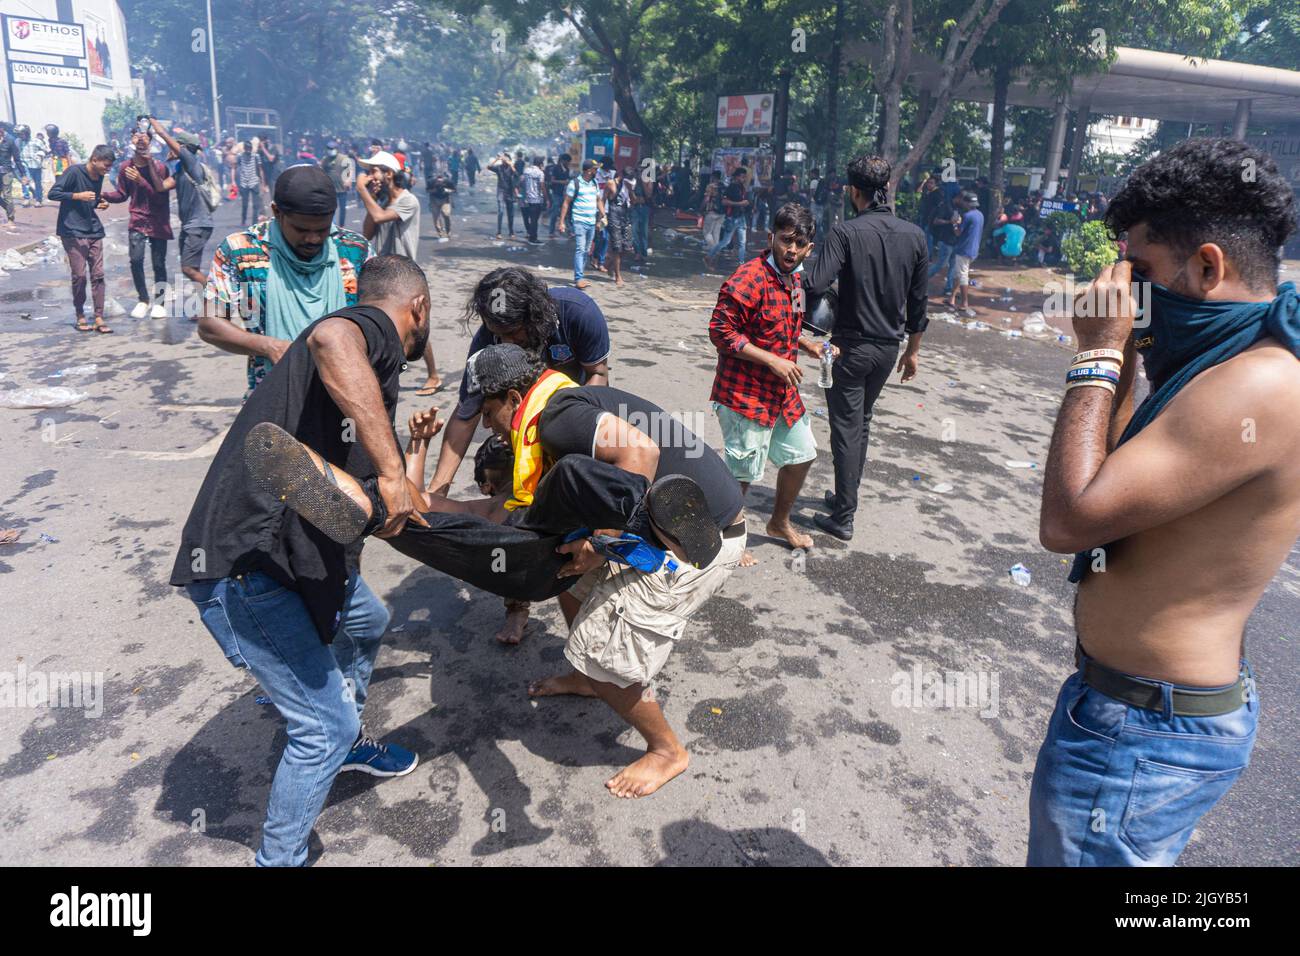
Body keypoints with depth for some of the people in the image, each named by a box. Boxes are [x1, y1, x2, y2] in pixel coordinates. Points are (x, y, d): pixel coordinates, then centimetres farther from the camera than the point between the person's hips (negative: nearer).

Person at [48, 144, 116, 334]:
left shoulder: (99, 177, 9)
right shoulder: (74, 172, -11)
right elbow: (52, 193, -13)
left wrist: (100, 203, 2)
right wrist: (78, 195, -23)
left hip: (94, 231, 6)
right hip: (74, 232, -6)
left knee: (98, 275, 0)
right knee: (79, 275, -4)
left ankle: (99, 318, 1)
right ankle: (80, 316, 10)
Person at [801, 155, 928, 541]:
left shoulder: (846, 232, -16)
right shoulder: (914, 235, 1)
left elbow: (816, 284, -28)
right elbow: (917, 302, 7)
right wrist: (912, 350, 17)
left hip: (851, 346, -5)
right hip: (889, 346, 6)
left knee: (847, 428, 2)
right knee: (862, 422, 21)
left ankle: (843, 517, 7)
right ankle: (846, 496, 34)